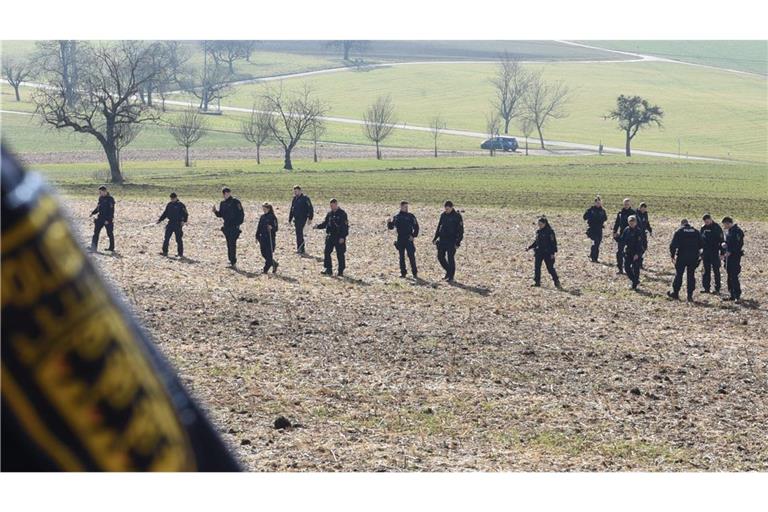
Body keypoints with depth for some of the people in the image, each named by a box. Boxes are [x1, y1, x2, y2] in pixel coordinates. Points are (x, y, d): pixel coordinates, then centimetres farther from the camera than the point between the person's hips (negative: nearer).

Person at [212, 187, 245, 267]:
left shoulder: (235, 202, -8)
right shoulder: (223, 203, 13)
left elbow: (241, 214, -10)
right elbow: (220, 214, 18)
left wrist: (238, 223, -16)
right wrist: (215, 211, -2)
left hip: (234, 227, -7)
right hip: (226, 226, 7)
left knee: (232, 244, -11)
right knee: (229, 244, 11)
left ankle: (233, 262, -10)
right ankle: (231, 261, 18)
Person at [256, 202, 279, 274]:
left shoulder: (272, 217, -7)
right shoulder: (262, 217, 11)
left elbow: (276, 228, -10)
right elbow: (259, 227, 16)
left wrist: (271, 228, -31)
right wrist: (257, 236, 14)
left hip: (270, 238, -7)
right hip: (263, 238, 7)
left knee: (269, 254, -5)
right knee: (264, 253, 8)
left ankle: (266, 269, 3)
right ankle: (274, 263, 26)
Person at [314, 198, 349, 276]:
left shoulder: (342, 214, -8)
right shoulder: (329, 214, 10)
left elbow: (345, 226, -11)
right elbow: (325, 223, 17)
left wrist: (342, 237, -17)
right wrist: (318, 226, -2)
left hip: (339, 238, -6)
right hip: (330, 236, 6)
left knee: (340, 254, 0)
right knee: (327, 252, 3)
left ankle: (341, 271, 7)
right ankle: (328, 269, 10)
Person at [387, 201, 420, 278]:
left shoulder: (410, 216, 1)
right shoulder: (396, 217, 8)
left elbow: (416, 226, 3)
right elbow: (391, 227, 8)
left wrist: (413, 235, -7)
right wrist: (389, 222, -13)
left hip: (409, 239, -3)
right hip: (400, 239, 3)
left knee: (411, 256, -8)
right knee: (401, 256, 7)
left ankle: (415, 272, -5)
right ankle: (403, 272, 13)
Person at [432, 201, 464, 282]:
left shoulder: (457, 216, -8)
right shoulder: (443, 215, 8)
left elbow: (460, 231, -8)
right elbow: (439, 227, 18)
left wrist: (458, 243, -14)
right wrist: (435, 238, 12)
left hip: (451, 241, -6)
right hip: (442, 240, 6)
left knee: (450, 259, -4)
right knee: (440, 257, 5)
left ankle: (451, 277, 6)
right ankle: (448, 271, 24)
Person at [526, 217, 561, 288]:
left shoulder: (549, 231, -11)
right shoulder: (538, 231, 9)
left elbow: (553, 243, -11)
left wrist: (552, 253, -16)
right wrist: (529, 247, 10)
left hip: (547, 253, -7)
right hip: (539, 252, 7)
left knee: (550, 268, -4)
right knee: (537, 267, 4)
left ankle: (556, 281, 7)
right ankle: (537, 282, 11)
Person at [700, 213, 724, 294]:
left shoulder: (717, 227, -7)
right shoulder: (703, 228, 9)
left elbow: (721, 240, -7)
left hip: (714, 252, -5)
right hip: (705, 253, 5)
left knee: (716, 271, 0)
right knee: (706, 271, 8)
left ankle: (717, 289, 2)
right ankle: (706, 288, 12)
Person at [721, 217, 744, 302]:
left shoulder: (737, 231, -14)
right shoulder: (728, 231, 14)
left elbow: (739, 244, -19)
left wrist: (730, 252, -21)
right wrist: (724, 244, 2)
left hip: (735, 256, -9)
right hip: (728, 255, 9)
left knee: (734, 276, -11)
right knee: (730, 276, 11)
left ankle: (737, 296, -8)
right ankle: (732, 295, 18)